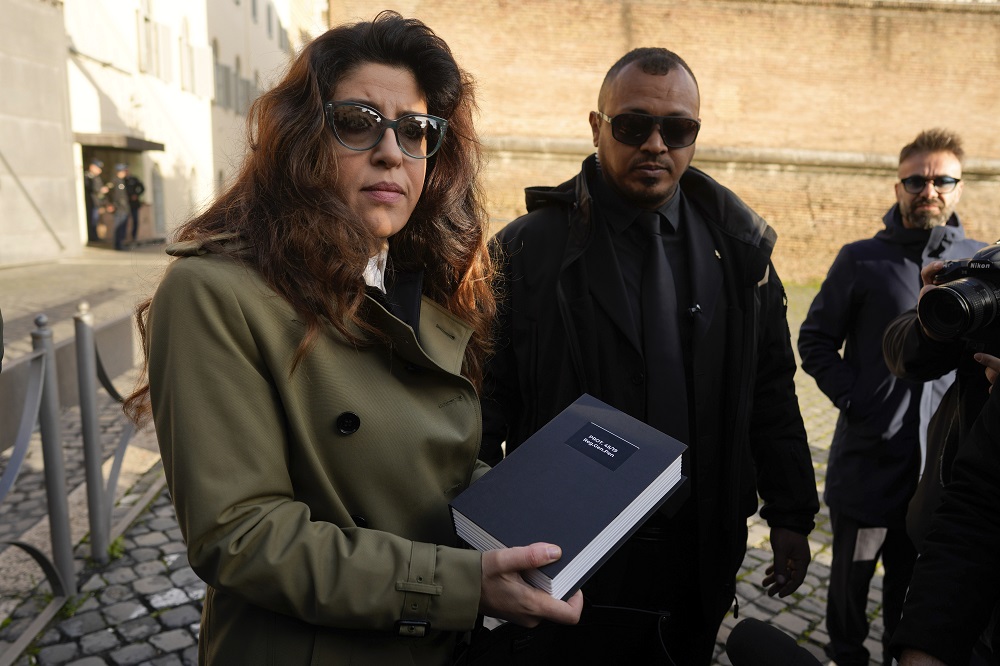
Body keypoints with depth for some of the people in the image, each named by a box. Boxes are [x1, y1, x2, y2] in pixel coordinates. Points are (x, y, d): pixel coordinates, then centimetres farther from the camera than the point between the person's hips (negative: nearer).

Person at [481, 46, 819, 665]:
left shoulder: (737, 247, 4)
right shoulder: (530, 248, -7)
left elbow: (771, 390, 7)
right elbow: (489, 396, -8)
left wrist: (791, 515, 7)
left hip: (700, 561, 4)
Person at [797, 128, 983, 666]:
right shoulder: (862, 259, -2)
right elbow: (815, 339, 0)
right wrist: (852, 396, -12)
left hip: (943, 458, 2)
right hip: (867, 454, -1)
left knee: (916, 580, 18)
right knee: (852, 573, 14)